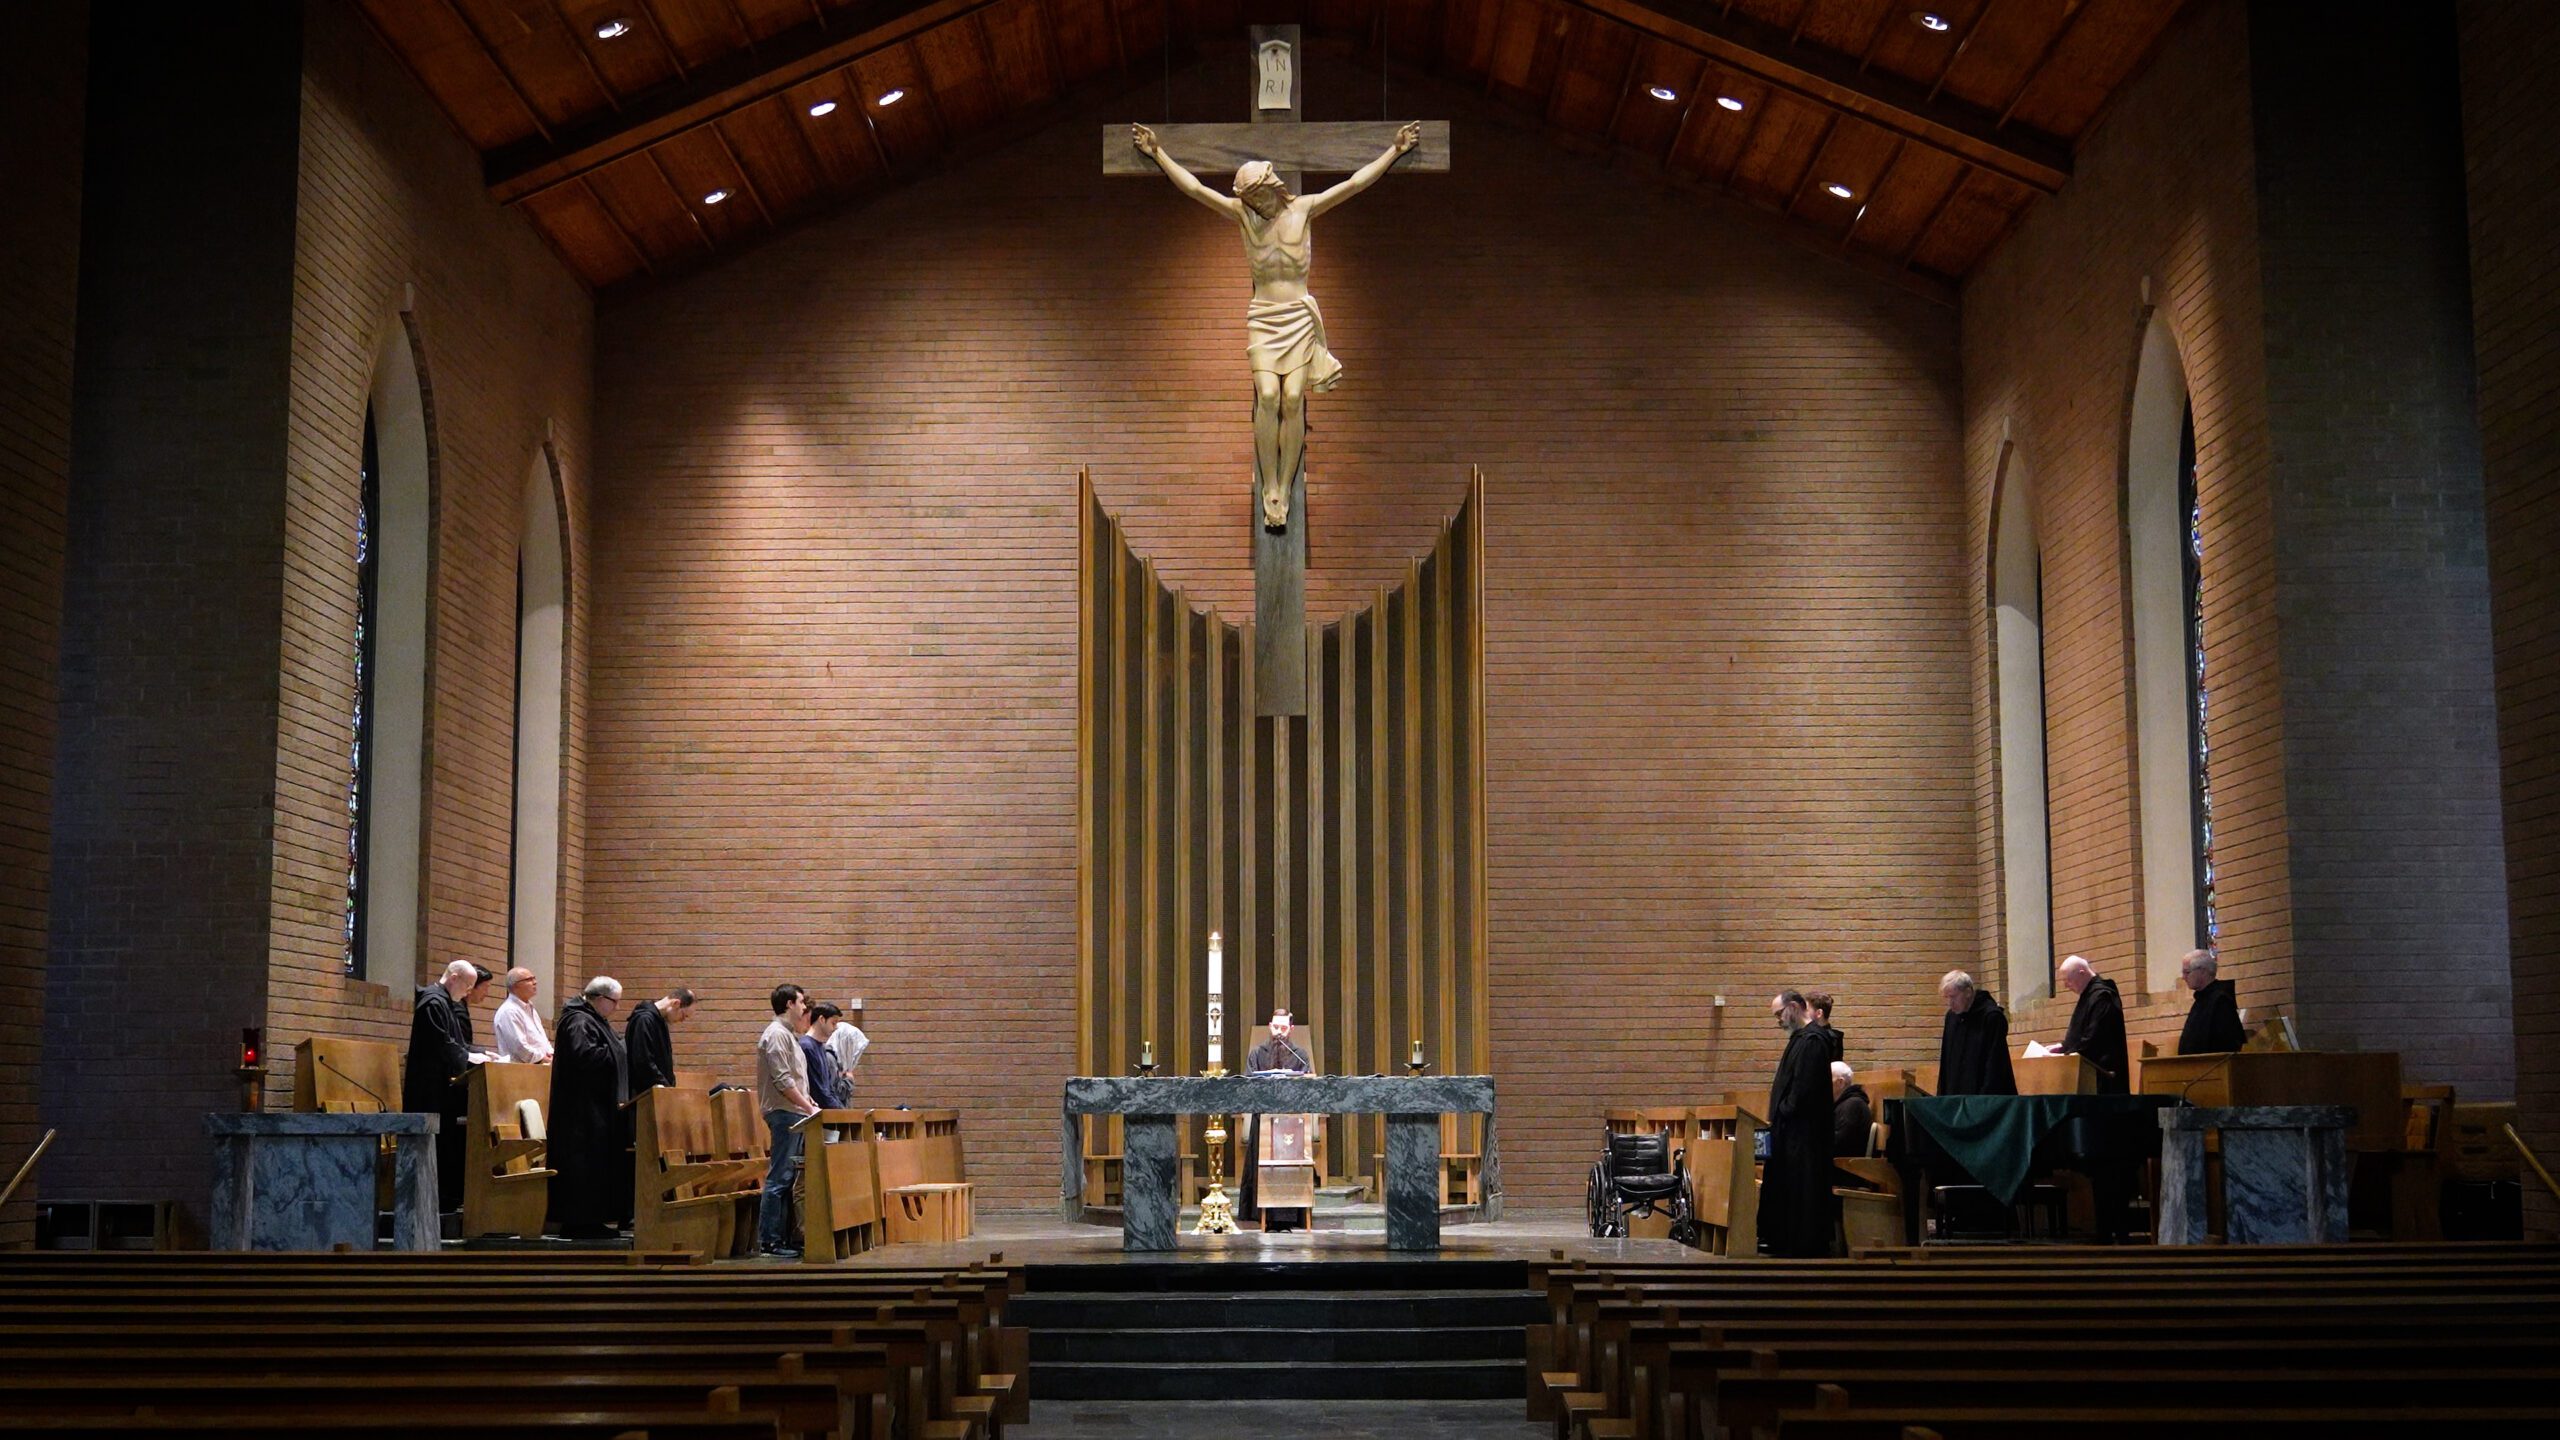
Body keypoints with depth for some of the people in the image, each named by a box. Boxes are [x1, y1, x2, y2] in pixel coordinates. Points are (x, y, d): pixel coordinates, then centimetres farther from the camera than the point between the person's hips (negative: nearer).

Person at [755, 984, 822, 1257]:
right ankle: (769, 1240, -9)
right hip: (784, 1112, -10)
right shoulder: (777, 1035, -11)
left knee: (788, 1177, 10)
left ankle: (782, 1237, 12)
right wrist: (810, 1108, -14)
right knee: (779, 1177, -10)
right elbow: (782, 1081, -18)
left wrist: (811, 1105, 15)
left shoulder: (788, 1035, 21)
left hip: (795, 1113, 10)